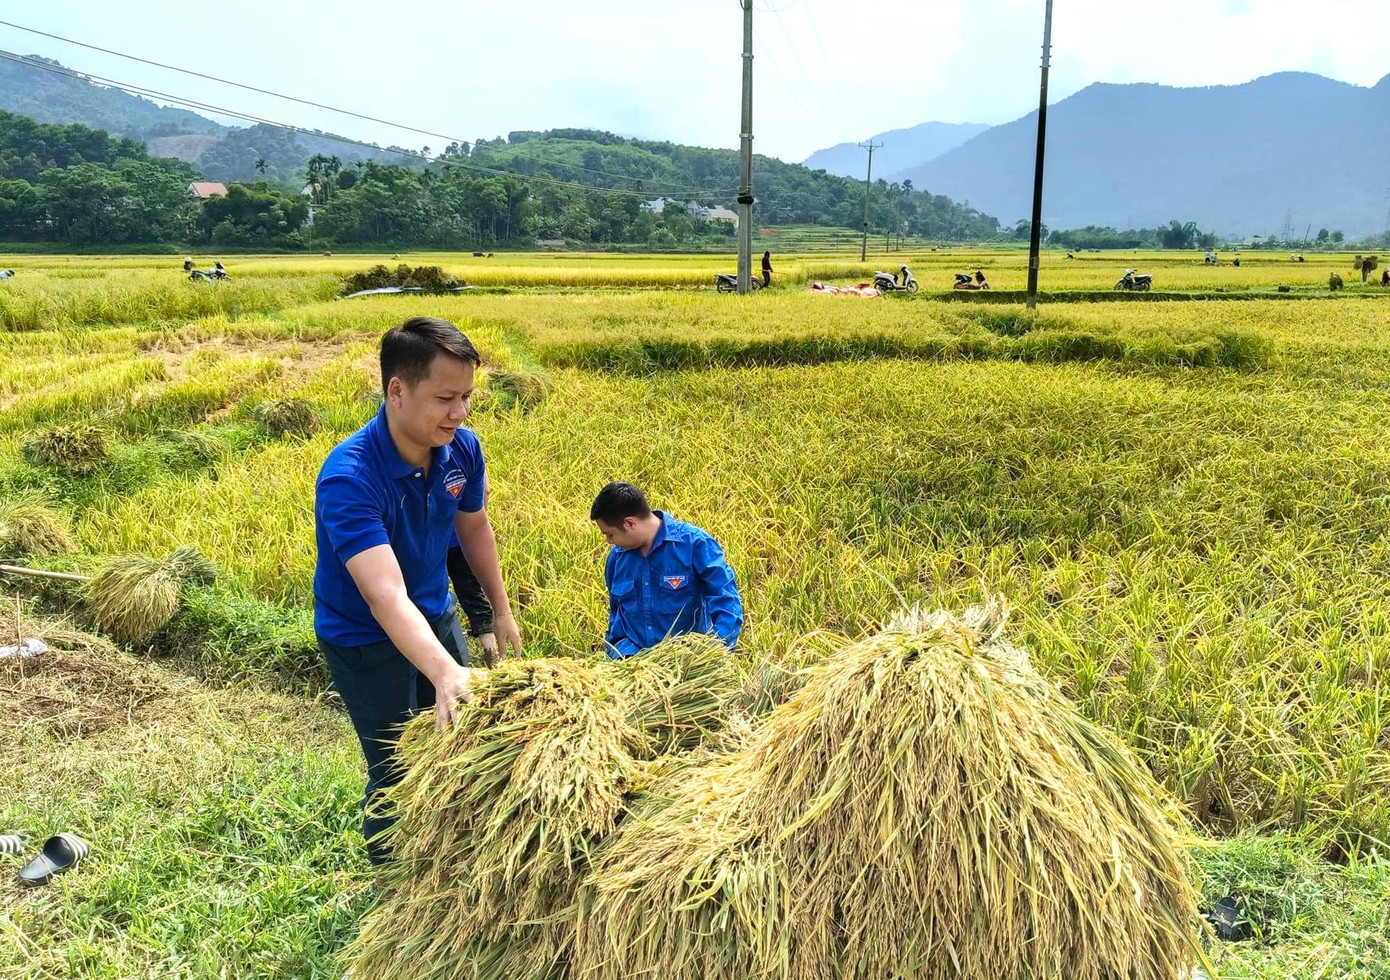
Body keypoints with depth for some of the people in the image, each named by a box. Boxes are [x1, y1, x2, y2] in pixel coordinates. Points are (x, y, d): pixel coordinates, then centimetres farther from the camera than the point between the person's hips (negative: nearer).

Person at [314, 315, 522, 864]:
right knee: (397, 772, 2)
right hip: (366, 639, -6)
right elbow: (385, 597, -46)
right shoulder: (348, 478, -35)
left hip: (436, 615, 6)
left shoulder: (461, 449, -15)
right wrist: (445, 673, -60)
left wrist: (501, 610, 13)